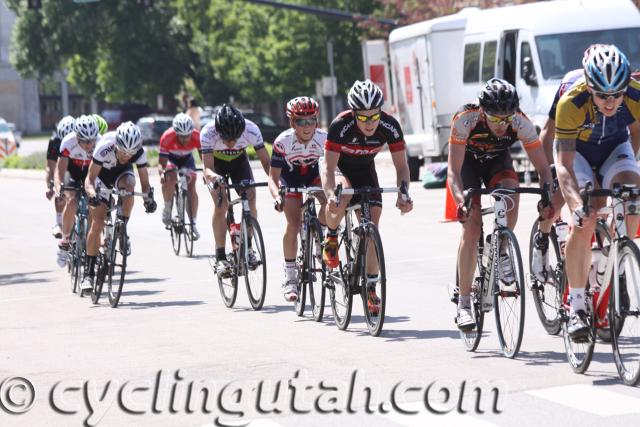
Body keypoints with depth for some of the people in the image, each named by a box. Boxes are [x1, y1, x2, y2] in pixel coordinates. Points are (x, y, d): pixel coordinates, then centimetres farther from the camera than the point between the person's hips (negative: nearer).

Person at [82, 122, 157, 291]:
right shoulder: (104, 148, -37)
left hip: (122, 173, 2)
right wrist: (92, 194, -52)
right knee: (97, 224, -13)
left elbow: (144, 181, -21)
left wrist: (148, 198, -40)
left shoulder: (139, 152, -30)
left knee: (129, 185, -36)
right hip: (102, 174, -2)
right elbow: (90, 179, -32)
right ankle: (88, 273, -7)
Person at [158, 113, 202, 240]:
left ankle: (193, 224, -10)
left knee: (191, 187, -16)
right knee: (171, 178, -31)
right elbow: (161, 162, -34)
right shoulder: (167, 137, -37)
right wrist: (161, 173, -55)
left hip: (187, 159, 1)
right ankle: (167, 209, -6)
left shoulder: (197, 136, -33)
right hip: (170, 158, -1)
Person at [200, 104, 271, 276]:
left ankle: (247, 247, 6)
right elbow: (208, 168, -41)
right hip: (215, 162, -2)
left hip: (239, 160, 2)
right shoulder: (208, 133, -38)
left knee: (250, 202, -15)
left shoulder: (251, 130, -34)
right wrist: (214, 177, -63)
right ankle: (220, 258, -16)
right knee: (221, 205, -20)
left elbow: (265, 160, -29)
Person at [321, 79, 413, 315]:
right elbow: (328, 168, -34)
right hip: (339, 166, -3)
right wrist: (330, 195, -52)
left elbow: (401, 165, -21)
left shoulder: (390, 126, -28)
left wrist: (403, 193, -39)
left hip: (365, 169, 3)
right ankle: (331, 238, -8)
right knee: (342, 195, -37)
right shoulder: (341, 125, -35)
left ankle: (371, 289, 5)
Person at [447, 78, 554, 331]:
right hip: (468, 161, -2)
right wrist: (461, 202, -55)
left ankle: (502, 252, -6)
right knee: (472, 227, -16)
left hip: (498, 160, 2)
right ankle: (464, 303, -11)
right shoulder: (465, 120, -36)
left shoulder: (521, 124, -31)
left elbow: (543, 168, -26)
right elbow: (453, 170, -39)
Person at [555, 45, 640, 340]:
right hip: (576, 150, -2)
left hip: (615, 147, 2)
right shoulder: (571, 104, -36)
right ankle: (576, 305, -11)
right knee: (584, 223, -22)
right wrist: (576, 205, -53)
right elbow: (564, 165, -37)